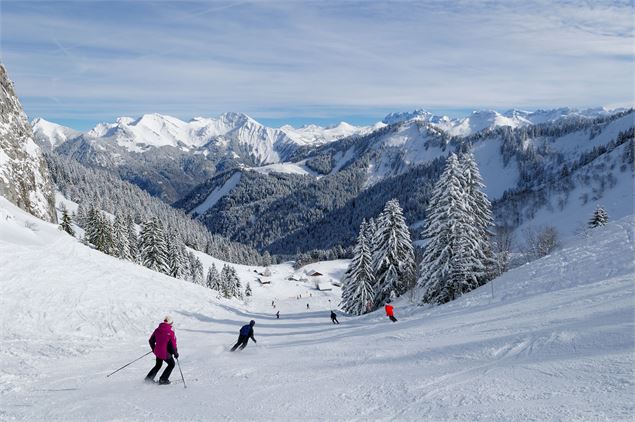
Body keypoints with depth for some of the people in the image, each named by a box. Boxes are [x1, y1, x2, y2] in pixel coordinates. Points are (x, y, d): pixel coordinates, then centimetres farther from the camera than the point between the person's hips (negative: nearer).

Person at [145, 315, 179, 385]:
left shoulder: (157, 330, -2)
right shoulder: (171, 332, -20)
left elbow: (151, 341, 7)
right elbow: (173, 345, -18)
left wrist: (154, 349, 24)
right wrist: (176, 353, -3)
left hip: (157, 352, 6)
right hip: (166, 353, -6)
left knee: (158, 365, 29)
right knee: (171, 364, 18)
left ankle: (149, 377, 25)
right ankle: (163, 379, 15)